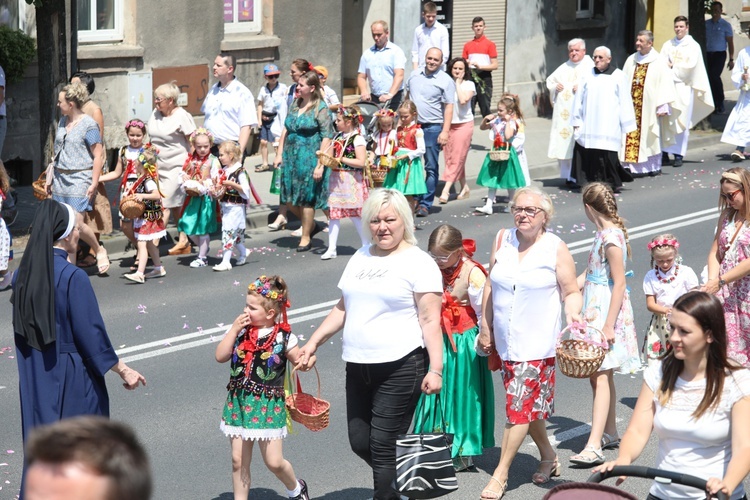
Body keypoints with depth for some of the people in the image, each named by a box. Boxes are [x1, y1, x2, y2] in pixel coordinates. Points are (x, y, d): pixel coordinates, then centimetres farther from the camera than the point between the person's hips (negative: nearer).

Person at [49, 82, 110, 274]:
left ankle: (99, 250, 10)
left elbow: (98, 156, -11)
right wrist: (50, 177, 17)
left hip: (79, 178, -7)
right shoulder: (62, 122, 12)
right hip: (61, 177, 7)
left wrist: (94, 183, -15)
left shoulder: (89, 125, -9)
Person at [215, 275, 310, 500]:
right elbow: (220, 356, -6)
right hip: (239, 401, 3)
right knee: (238, 460, 5)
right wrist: (234, 329, -11)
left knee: (274, 461, 1)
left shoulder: (283, 337, -5)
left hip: (268, 405, -3)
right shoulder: (240, 331, 2)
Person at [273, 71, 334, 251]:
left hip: (309, 157, -7)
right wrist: (280, 154, 8)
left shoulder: (320, 108, -9)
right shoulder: (295, 105, 10)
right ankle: (311, 225, 31)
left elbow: (327, 137, -12)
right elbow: (285, 130, 15)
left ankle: (306, 238, 15)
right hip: (291, 156, 7)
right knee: (289, 199, 8)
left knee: (306, 198, 1)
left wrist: (320, 165, -17)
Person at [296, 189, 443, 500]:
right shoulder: (360, 258, 14)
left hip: (400, 367, -7)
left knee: (384, 446, -5)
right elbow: (344, 307, 21)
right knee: (360, 443, 9)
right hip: (359, 366, 7)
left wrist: (435, 369, -16)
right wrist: (313, 343, 14)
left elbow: (430, 320, -10)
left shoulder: (418, 262, -6)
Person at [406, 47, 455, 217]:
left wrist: (445, 131, -14)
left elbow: (449, 107, -7)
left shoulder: (445, 81, -5)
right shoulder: (415, 75, 10)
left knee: (431, 168, 0)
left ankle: (425, 204, 4)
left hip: (432, 128, -4)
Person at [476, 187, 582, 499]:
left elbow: (571, 292, -3)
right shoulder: (502, 240, 4)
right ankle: (548, 456, 33)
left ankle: (501, 474, 0)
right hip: (505, 341, 5)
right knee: (526, 403, 13)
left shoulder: (556, 248, -6)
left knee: (519, 406, -6)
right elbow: (491, 286, 11)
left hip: (537, 343, -5)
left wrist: (572, 315, -23)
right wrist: (485, 328, 12)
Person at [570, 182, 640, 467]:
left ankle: (594, 447, -15)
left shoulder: (611, 238, -18)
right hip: (595, 311, 10)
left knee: (600, 377, -12)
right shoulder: (605, 233, 11)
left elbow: (619, 284, -20)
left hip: (607, 311, -10)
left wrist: (608, 326, -21)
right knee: (601, 375, 16)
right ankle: (610, 434, 27)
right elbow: (589, 273, 19)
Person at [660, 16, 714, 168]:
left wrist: (673, 66, -3)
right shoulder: (668, 45, 13)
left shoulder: (693, 46, 5)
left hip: (683, 87, -2)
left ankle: (679, 155, -2)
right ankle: (664, 154, -1)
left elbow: (691, 65, -6)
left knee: (681, 122, -5)